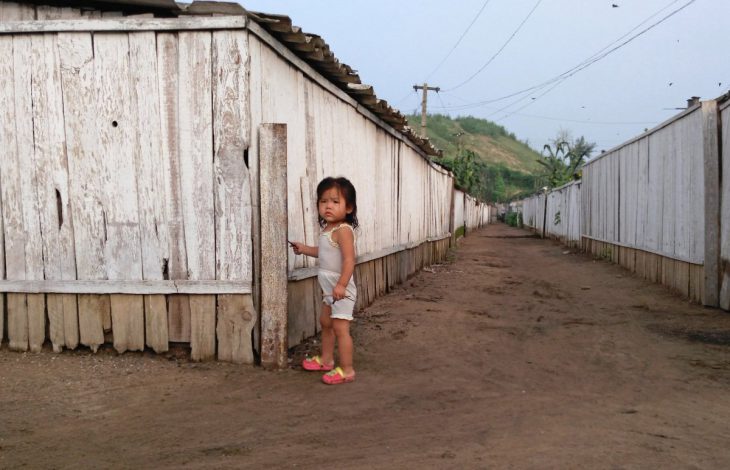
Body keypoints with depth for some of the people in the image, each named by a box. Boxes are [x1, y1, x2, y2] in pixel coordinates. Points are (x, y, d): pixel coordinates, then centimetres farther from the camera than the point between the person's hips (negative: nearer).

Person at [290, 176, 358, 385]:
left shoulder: (343, 230, -21)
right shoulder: (327, 229, 9)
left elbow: (349, 259, -29)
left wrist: (341, 285, -35)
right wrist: (304, 249, 25)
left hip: (341, 289, -10)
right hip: (329, 288, 10)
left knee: (340, 328, -7)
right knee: (325, 322, 23)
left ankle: (346, 370, 1)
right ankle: (326, 359, 40)